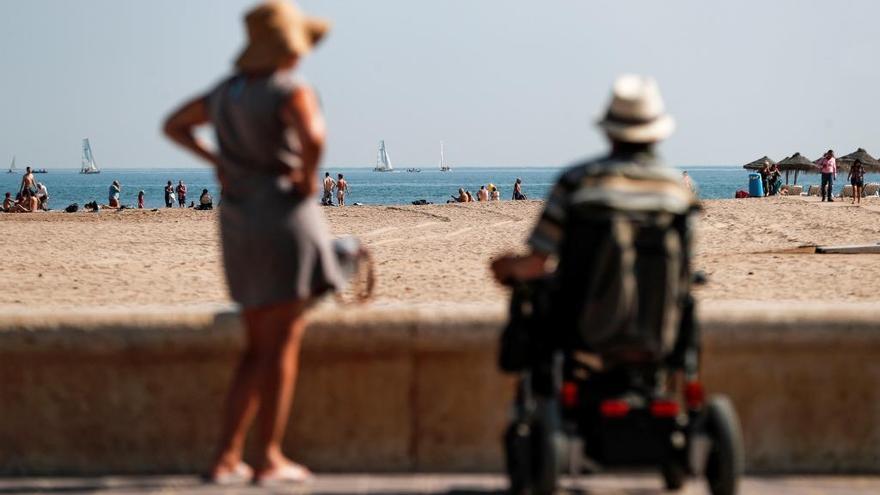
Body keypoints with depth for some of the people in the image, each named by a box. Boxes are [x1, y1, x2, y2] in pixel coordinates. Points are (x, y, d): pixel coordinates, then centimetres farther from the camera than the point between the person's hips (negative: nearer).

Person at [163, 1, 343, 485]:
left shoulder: (227, 91, 11)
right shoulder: (292, 92, -13)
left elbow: (173, 125, 23)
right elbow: (312, 137, -33)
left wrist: (216, 161, 15)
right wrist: (307, 179, -15)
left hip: (240, 226, 8)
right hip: (285, 215, -8)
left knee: (259, 348, 15)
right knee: (281, 345, -1)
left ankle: (226, 456, 10)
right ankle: (269, 459, 1)